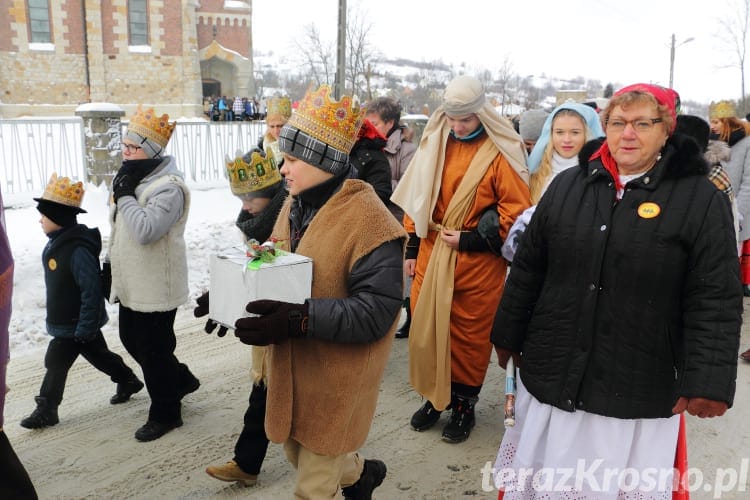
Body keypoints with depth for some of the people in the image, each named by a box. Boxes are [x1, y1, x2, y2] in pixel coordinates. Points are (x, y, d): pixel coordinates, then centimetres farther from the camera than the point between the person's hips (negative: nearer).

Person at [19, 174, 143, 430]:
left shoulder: (78, 249, -28)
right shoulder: (57, 244, 5)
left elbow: (91, 290, -27)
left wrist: (85, 327, -24)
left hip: (76, 323, -10)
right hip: (66, 320, 10)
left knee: (56, 363, 0)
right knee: (98, 354, 20)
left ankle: (46, 410, 15)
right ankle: (128, 380, 36)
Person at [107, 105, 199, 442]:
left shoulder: (168, 187, -21)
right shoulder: (133, 178, 10)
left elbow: (145, 231, -33)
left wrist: (124, 196, -22)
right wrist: (111, 266, 22)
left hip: (155, 287, -10)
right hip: (130, 283, 10)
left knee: (153, 351, 2)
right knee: (131, 341, 21)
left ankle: (164, 414, 21)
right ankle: (181, 380, 39)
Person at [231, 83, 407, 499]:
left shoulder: (367, 220, -23)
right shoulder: (295, 205, 3)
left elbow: (375, 312, -27)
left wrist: (300, 319, -36)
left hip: (336, 378, -8)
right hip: (291, 367, 8)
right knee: (297, 452, 27)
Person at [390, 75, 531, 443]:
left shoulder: (500, 152, -9)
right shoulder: (435, 142, 6)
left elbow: (516, 210, -10)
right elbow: (416, 196, 11)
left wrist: (469, 239, -14)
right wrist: (412, 248, 11)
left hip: (477, 260, -4)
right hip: (432, 254, 5)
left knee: (470, 333, 7)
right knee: (426, 326, 11)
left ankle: (463, 403, 27)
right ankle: (435, 395, 30)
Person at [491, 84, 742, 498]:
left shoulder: (702, 200, -6)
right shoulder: (567, 185, 4)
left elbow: (715, 301, -9)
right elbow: (527, 269, 8)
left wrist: (708, 381, -16)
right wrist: (508, 336, 11)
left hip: (638, 391, -3)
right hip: (551, 373, 3)